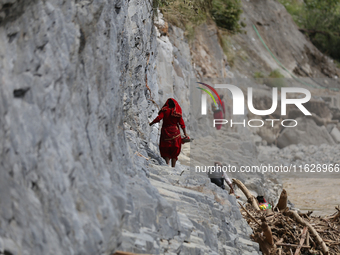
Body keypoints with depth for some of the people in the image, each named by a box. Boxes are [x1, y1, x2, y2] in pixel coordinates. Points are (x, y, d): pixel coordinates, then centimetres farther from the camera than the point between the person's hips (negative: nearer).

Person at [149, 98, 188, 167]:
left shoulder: (165, 110, -4)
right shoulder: (177, 112, 1)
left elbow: (159, 117, -17)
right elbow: (181, 123, -1)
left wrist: (151, 123, -6)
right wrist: (185, 134, 3)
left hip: (165, 131, -1)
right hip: (175, 132, 1)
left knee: (165, 149, 8)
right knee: (174, 151, 9)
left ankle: (167, 163, -12)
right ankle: (173, 166, 5)